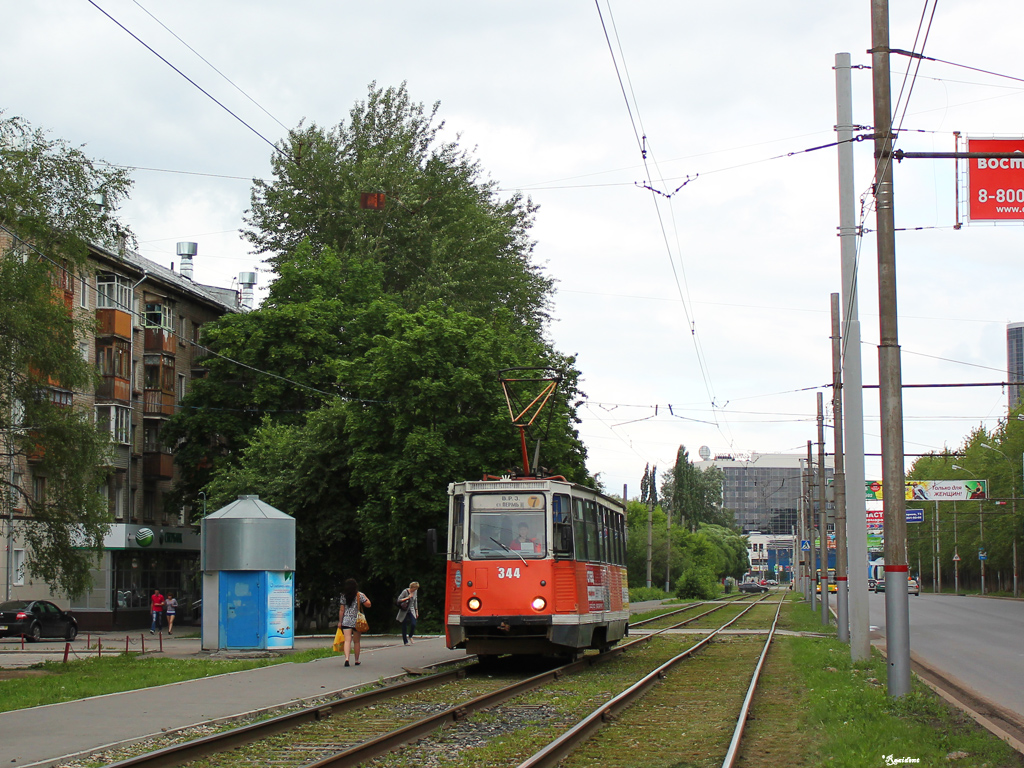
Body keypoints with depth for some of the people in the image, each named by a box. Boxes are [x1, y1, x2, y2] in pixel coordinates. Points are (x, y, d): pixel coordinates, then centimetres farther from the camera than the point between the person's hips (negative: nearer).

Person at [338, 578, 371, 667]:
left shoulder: (343, 596, 3)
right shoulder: (360, 595, -2)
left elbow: (341, 610, 4)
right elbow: (368, 604, -3)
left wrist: (340, 621, 11)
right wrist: (365, 598, 15)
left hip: (346, 621, 0)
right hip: (356, 621, 0)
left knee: (347, 640, -8)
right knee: (356, 641, 13)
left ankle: (346, 658, -27)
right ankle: (357, 660, 21)